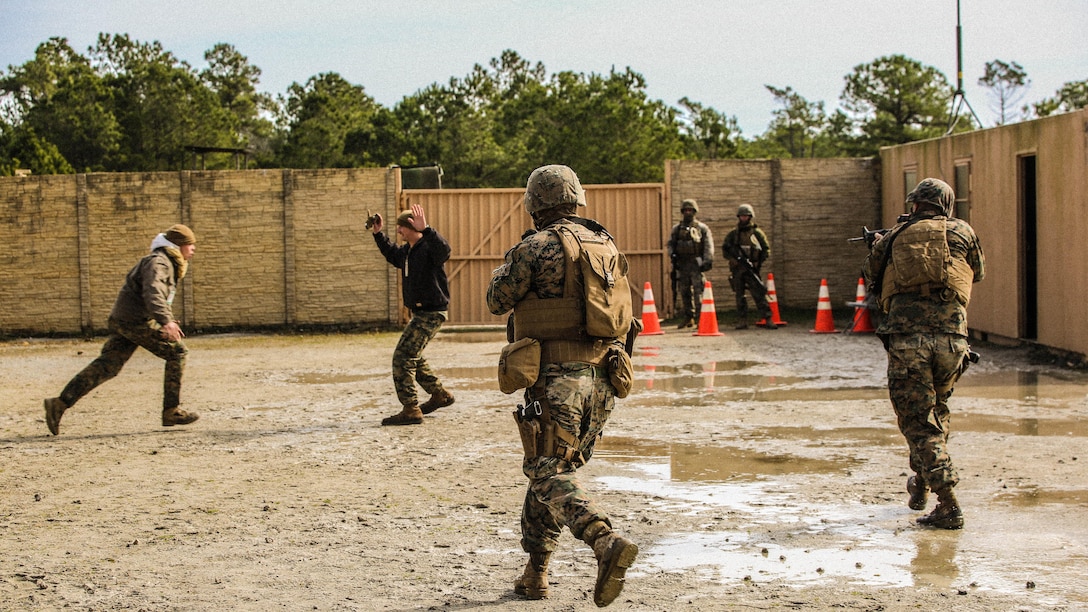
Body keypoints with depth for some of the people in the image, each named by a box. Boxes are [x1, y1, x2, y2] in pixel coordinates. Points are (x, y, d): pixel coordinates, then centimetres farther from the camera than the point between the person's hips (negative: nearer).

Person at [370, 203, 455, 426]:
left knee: (403, 356, -13)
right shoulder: (406, 250, 12)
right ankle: (440, 395, 37)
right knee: (413, 357, 23)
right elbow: (392, 255, 35)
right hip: (420, 313, 10)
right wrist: (378, 234, 27)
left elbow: (444, 250, -42)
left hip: (432, 313, -10)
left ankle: (410, 410, -13)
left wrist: (425, 230, -53)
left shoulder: (429, 247, -17)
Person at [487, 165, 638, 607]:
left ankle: (607, 543, -27)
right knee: (549, 468, 18)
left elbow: (498, 301, 2)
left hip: (556, 379, -7)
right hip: (601, 380, 7)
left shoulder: (535, 248, -10)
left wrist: (501, 270, 22)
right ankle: (535, 571, 20)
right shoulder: (606, 245, 10)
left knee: (549, 475, -4)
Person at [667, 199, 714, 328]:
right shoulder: (676, 229, 16)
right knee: (683, 292, 4)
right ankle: (687, 318, 10)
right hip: (681, 264, 4)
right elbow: (670, 244, 16)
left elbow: (709, 246, 1)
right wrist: (672, 255, -4)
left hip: (696, 264, -4)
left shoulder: (702, 228, 7)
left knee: (698, 292, -11)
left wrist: (707, 261, -11)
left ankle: (700, 318, -13)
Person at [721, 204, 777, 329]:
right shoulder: (733, 233, 10)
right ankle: (742, 321, 7)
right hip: (737, 269, 2)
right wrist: (736, 257, -11)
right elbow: (725, 249, 6)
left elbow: (766, 250, 8)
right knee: (739, 295, 4)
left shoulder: (757, 233, 6)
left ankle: (768, 319, -9)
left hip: (752, 268, -2)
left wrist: (758, 262, -6)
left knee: (759, 294, -8)